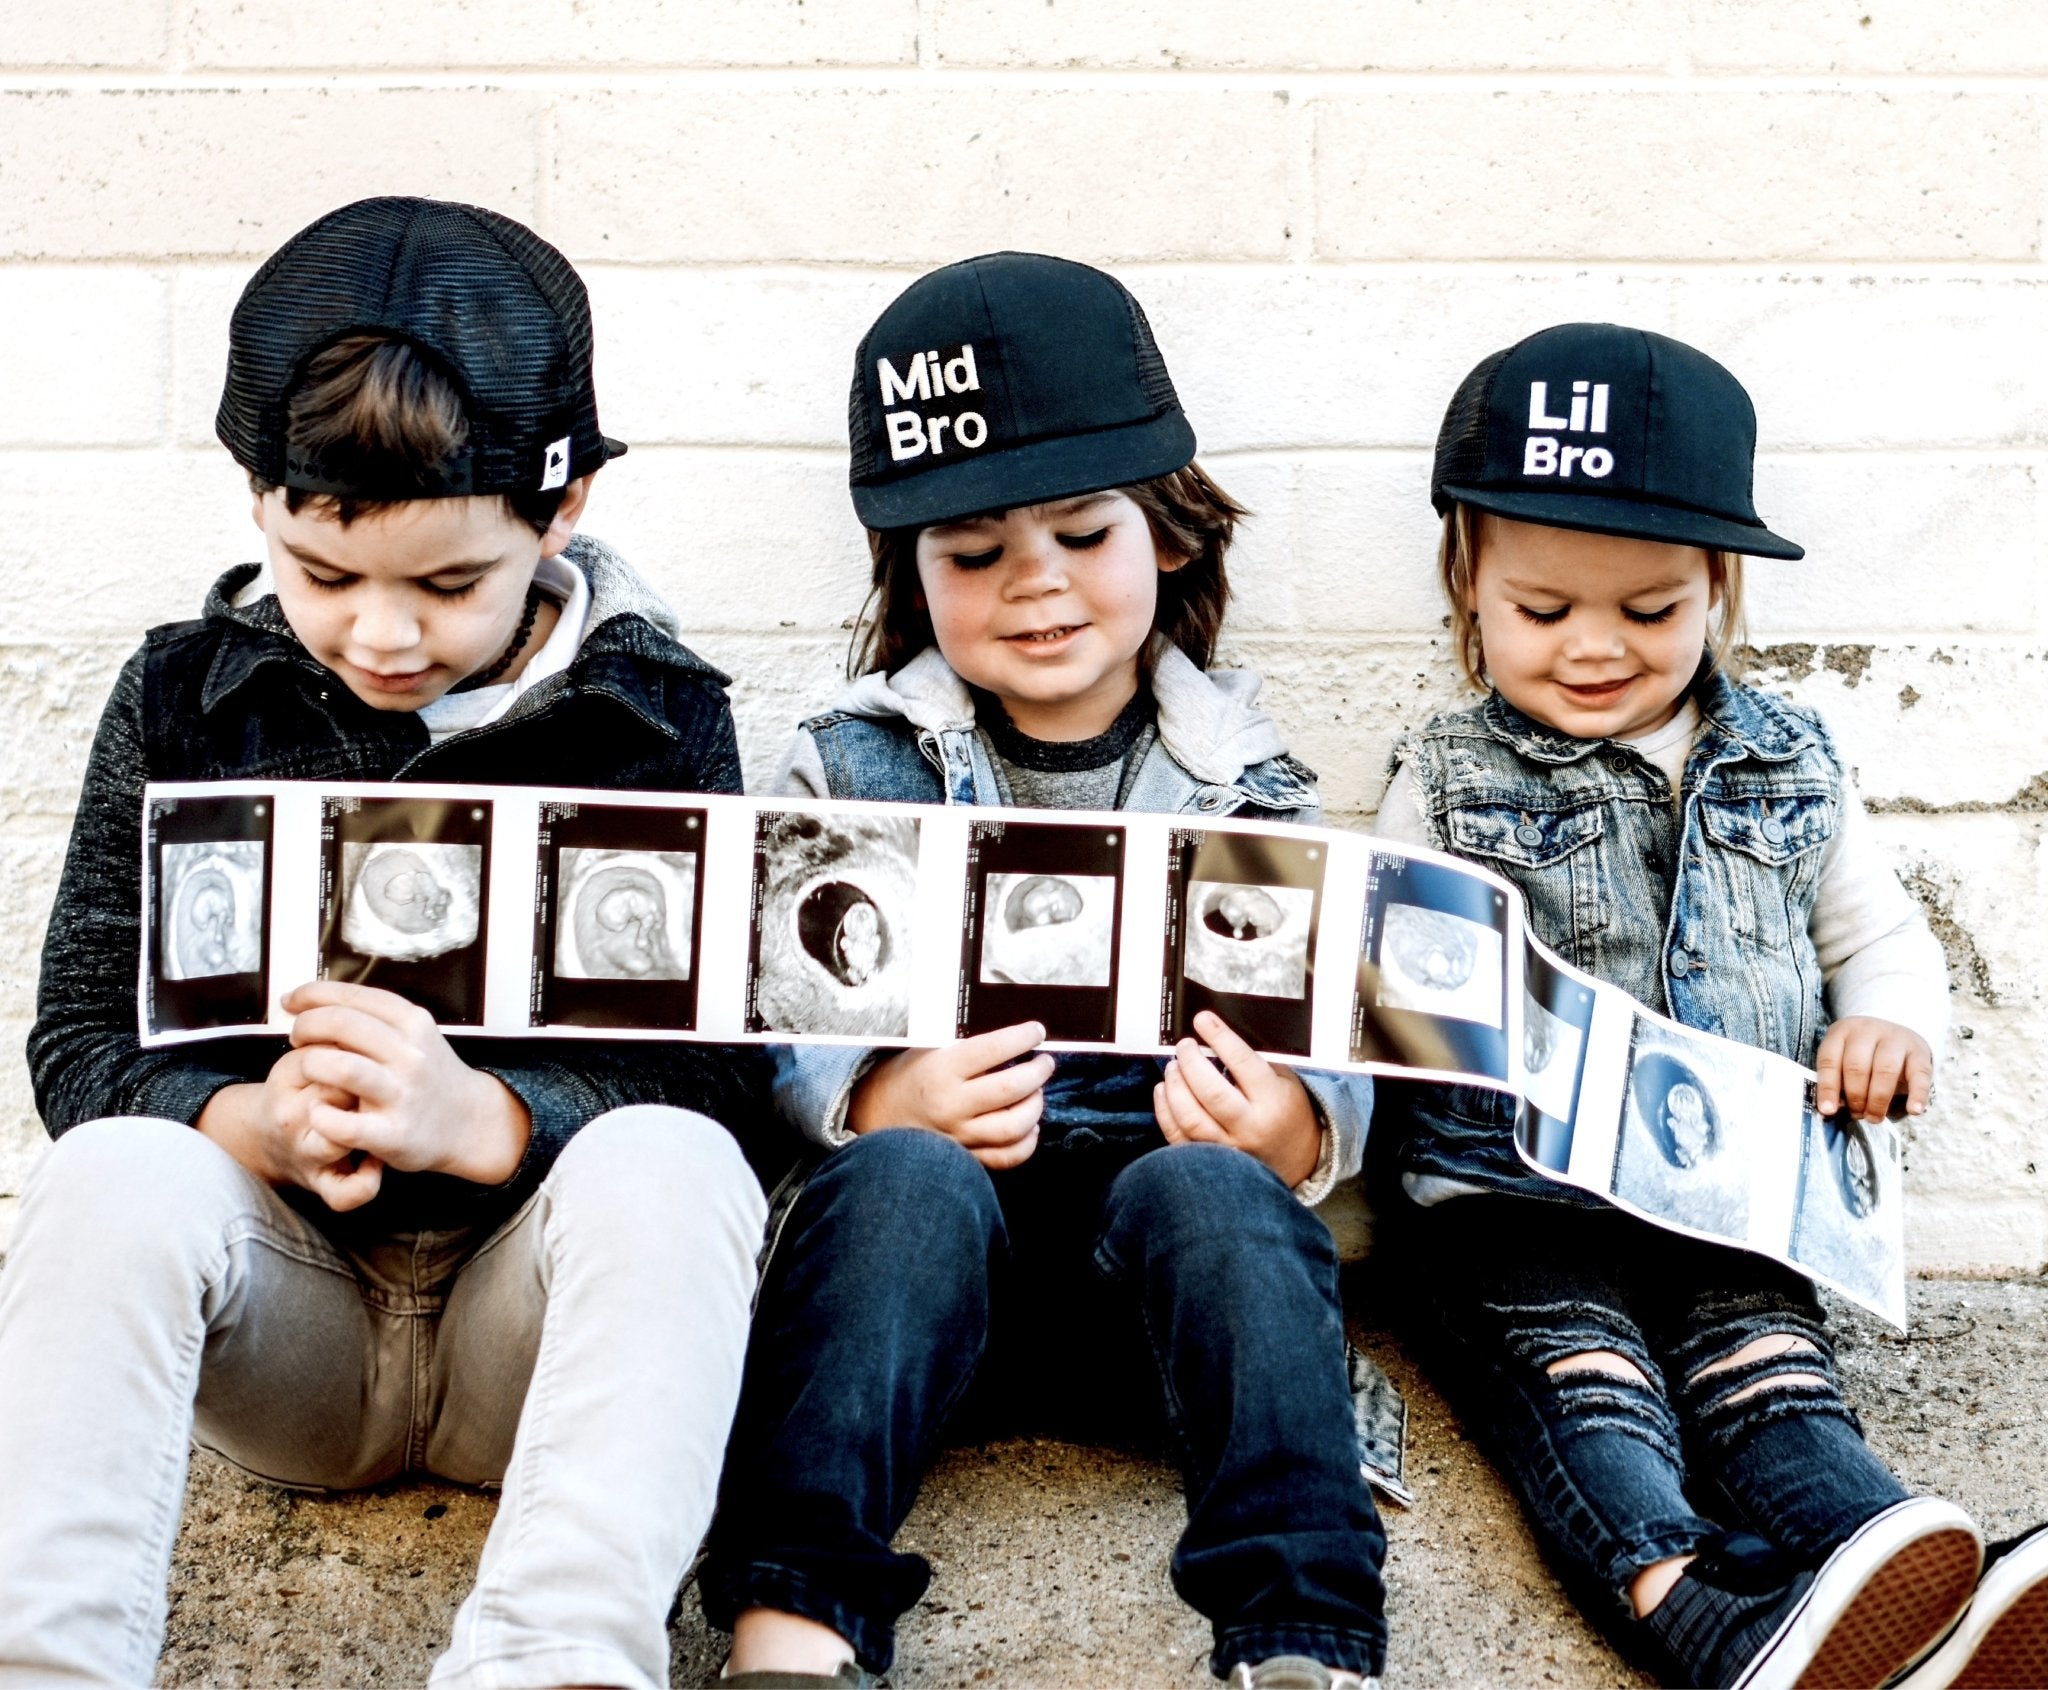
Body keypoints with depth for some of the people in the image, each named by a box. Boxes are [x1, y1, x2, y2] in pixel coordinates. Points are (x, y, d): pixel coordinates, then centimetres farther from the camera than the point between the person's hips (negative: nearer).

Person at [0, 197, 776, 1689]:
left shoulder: (659, 719, -2)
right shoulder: (184, 698, 4)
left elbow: (728, 1077, -9)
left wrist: (482, 1120, -27)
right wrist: (246, 1122, -21)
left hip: (538, 1306, -1)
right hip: (283, 1315, 2)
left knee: (670, 1165, -33)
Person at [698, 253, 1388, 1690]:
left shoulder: (1248, 781, 11)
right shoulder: (860, 765, 9)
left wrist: (1292, 1130, -19)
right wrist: (880, 1102, -23)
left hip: (1164, 1236, 1)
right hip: (935, 1242, 0)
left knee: (1212, 1189, -31)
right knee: (905, 1177, -32)